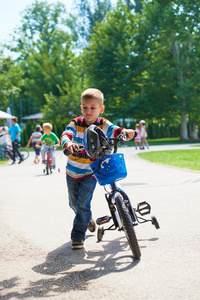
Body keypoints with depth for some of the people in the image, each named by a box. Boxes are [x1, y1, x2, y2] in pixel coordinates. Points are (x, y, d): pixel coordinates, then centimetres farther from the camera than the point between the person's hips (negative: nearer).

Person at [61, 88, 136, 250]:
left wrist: (126, 132, -41)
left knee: (83, 204, -14)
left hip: (91, 173, -2)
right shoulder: (76, 124, -11)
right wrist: (68, 143, -51)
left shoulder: (103, 125, -8)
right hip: (73, 172, 2)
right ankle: (88, 220, 48)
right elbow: (66, 134, -27)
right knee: (74, 204, 18)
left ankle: (78, 235, 0)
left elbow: (116, 131, -17)